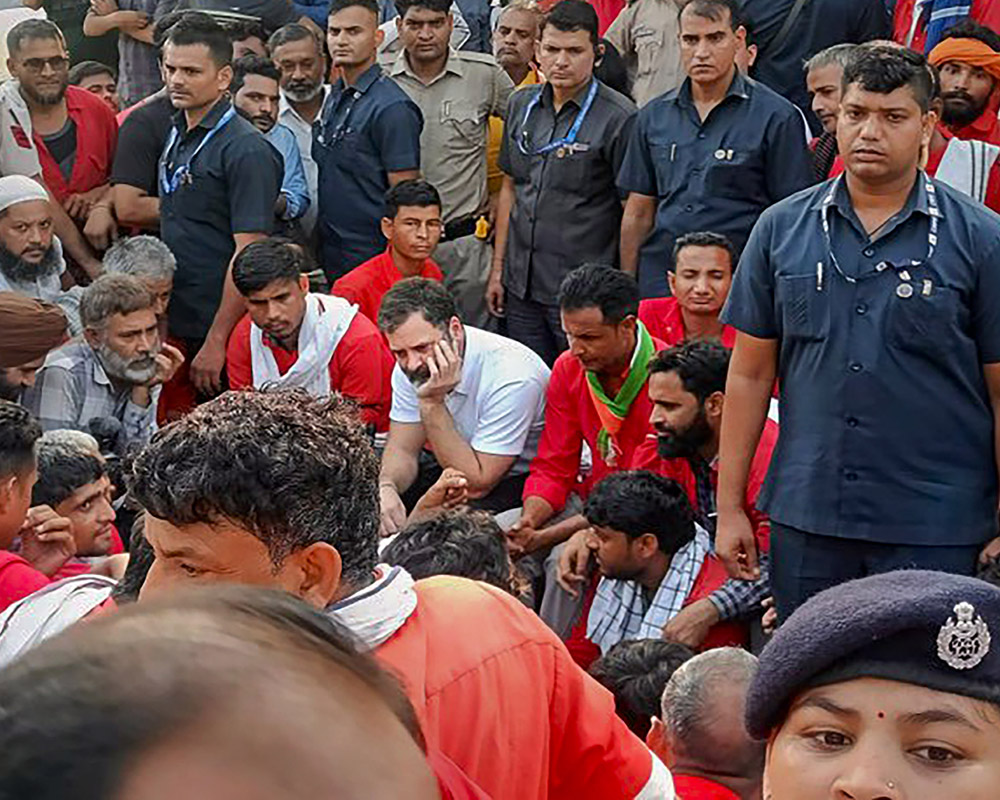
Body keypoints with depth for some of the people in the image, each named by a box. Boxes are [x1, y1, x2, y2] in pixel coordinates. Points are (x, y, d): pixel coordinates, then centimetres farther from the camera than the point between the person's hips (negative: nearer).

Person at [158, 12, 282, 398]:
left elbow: (248, 254, -19)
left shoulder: (246, 150, -14)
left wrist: (216, 342, -21)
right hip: (179, 326, 8)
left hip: (223, 335, -8)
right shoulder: (176, 135, 13)